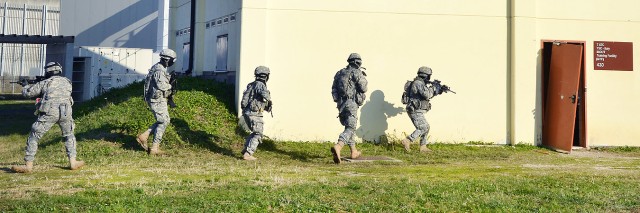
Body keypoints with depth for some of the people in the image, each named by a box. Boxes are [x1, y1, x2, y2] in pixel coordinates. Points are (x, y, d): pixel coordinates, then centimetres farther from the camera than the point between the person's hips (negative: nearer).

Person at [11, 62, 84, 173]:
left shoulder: (45, 83, 9)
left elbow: (27, 93, 17)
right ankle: (73, 162, 16)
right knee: (69, 136, 24)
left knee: (34, 136, 9)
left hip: (49, 113, -3)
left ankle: (28, 165, 6)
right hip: (65, 113, 3)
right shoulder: (67, 82, 18)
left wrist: (26, 86, 39)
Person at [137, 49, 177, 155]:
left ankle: (144, 136, 14)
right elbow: (162, 86, -30)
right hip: (157, 100, -10)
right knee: (163, 122, -4)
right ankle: (154, 148, -1)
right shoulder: (159, 70, -20)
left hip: (156, 99, 10)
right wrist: (170, 86, -10)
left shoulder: (157, 68, 13)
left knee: (165, 120, 16)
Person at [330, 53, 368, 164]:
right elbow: (363, 89, -6)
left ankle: (354, 151, 27)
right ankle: (338, 146, -36)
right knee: (350, 128, -12)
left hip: (341, 103, 7)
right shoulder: (357, 73, -6)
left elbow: (334, 89, 13)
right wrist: (364, 79, 12)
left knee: (349, 126, 21)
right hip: (351, 103, -7)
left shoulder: (340, 73, 14)